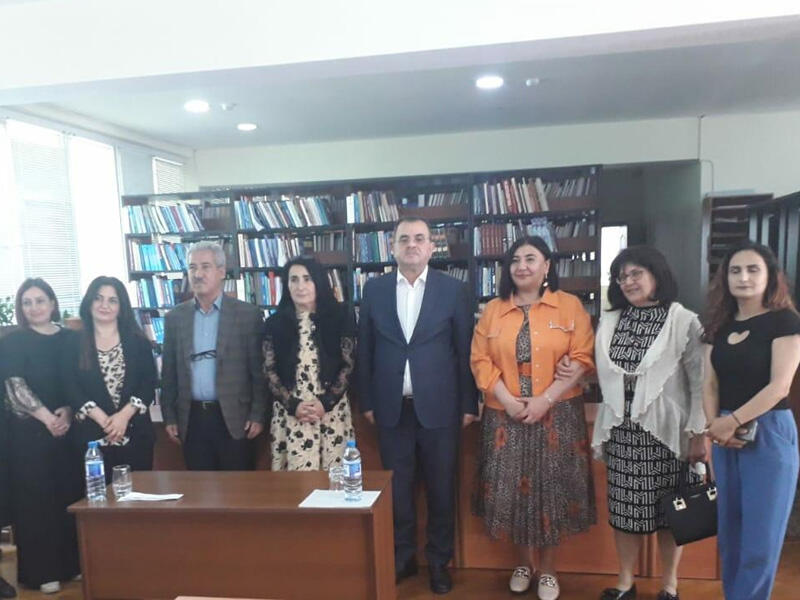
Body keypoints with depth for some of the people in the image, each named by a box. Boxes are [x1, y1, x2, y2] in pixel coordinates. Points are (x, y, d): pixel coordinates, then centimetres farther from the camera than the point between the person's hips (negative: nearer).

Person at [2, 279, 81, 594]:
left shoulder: (71, 338, 6)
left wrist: (68, 412, -10)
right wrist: (47, 418, -14)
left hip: (69, 428, 3)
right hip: (29, 430, -2)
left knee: (71, 493, 6)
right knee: (35, 496, 2)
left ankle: (73, 561, 20)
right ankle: (43, 569, 14)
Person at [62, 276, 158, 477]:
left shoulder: (138, 341, 4)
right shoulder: (74, 344, 4)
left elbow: (149, 384, -1)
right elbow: (71, 388, -3)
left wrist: (124, 415, -14)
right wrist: (103, 420, -13)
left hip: (135, 433, 0)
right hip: (93, 435, 0)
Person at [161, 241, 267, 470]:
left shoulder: (248, 314, -3)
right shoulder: (175, 317, 6)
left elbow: (258, 370, -3)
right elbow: (169, 372, 10)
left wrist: (258, 415, -6)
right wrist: (169, 417, 7)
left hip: (233, 418, -2)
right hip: (191, 419, 3)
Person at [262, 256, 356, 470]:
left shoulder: (340, 317, 1)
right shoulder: (275, 323, 5)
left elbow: (349, 365, 0)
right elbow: (269, 372, 4)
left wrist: (326, 402, -9)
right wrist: (293, 405, -7)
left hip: (332, 411, 0)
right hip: (290, 413, 1)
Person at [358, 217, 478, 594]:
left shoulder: (453, 289, -1)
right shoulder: (374, 289, 3)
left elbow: (465, 351, -1)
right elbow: (365, 350, 6)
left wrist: (469, 404, -2)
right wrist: (366, 401, 5)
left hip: (439, 406, -1)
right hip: (392, 407, 2)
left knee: (441, 488, 10)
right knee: (396, 487, 12)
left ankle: (439, 560, 30)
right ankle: (402, 556, 32)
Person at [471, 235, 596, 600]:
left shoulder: (570, 306, -1)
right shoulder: (493, 310, 6)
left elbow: (582, 359, -6)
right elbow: (480, 359, 1)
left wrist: (545, 399, -14)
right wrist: (507, 400, -12)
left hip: (557, 415, -2)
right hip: (506, 416, 2)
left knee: (551, 489, 5)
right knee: (511, 489, 8)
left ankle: (548, 568, 25)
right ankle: (524, 562, 30)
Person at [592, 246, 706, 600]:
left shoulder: (684, 321, -5)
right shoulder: (609, 322, 9)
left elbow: (699, 382, -6)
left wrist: (698, 433, -10)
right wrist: (601, 431, 9)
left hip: (666, 430, -3)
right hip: (622, 430, 4)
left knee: (668, 511, 8)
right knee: (625, 508, 10)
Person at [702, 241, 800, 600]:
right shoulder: (719, 326, 9)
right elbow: (710, 384, 6)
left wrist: (732, 421, -13)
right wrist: (713, 424, -10)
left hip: (769, 434, -5)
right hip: (725, 437, 5)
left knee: (760, 537, 3)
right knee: (729, 533, 12)